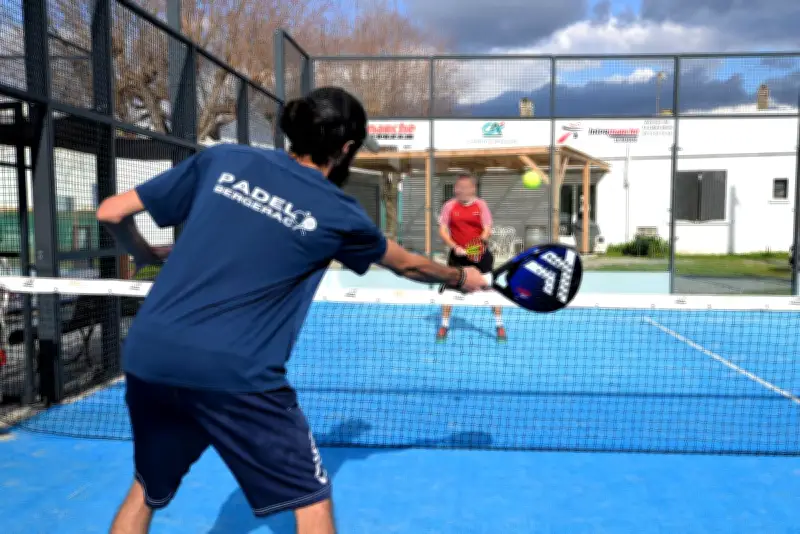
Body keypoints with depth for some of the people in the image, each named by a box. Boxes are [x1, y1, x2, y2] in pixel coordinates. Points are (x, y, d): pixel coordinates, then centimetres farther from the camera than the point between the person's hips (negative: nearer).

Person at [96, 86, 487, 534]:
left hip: (148, 358, 5)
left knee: (148, 491, 29)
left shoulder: (221, 159, 7)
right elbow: (406, 265, 21)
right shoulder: (339, 213, 2)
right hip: (237, 373, -5)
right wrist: (461, 278, 39)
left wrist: (146, 255, 31)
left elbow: (112, 213, 10)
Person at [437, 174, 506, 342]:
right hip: (457, 254, 1)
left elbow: (487, 230, -5)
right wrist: (455, 247, -18)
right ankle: (444, 325, 20)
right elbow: (443, 230, -3)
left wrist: (481, 241, -27)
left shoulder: (481, 205, -2)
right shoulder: (449, 206, -1)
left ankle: (499, 325, 15)